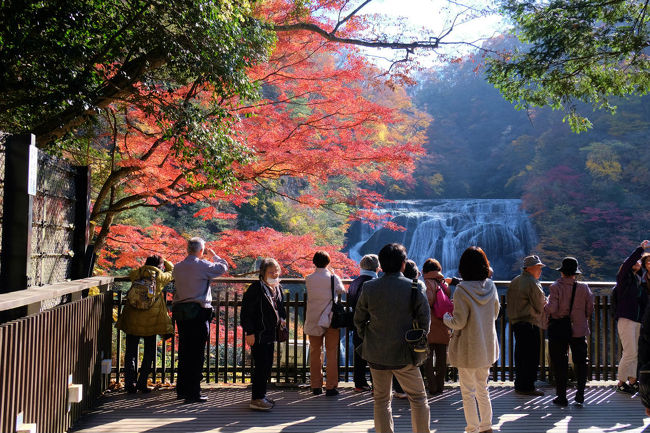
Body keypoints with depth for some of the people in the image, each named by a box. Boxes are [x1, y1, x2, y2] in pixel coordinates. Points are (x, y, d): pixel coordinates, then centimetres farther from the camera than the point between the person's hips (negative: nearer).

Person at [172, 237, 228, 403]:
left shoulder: (177, 267, 7)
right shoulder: (202, 266, -10)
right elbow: (223, 266, 2)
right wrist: (213, 254, 19)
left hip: (180, 312, 6)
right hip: (198, 313, -6)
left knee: (184, 351, 14)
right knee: (197, 353, -1)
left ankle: (181, 390, 23)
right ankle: (193, 393, 1)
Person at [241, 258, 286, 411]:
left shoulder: (277, 288, 12)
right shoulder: (256, 288, -14)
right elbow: (246, 311, -15)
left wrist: (282, 319, 10)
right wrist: (249, 332, -19)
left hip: (270, 334, 9)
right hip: (258, 335, -8)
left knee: (267, 365, 13)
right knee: (261, 365, -8)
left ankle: (261, 395, 24)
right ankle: (257, 399, -1)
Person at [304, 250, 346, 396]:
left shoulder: (308, 279, -2)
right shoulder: (334, 278, -9)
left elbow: (310, 294, 8)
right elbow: (342, 291, 3)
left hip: (313, 321, 2)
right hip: (331, 319, -2)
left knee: (315, 353, 12)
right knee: (332, 354, 5)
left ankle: (316, 386, 16)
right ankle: (331, 387, 5)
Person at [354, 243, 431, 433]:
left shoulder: (369, 288, -4)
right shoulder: (414, 287, -9)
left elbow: (359, 320, 3)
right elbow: (424, 320, -4)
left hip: (376, 355, 2)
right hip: (404, 354, -2)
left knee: (381, 401, 13)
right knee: (418, 398, 14)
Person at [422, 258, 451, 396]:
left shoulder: (427, 283, -9)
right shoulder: (445, 284, 9)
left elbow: (428, 302, -21)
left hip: (430, 327, -6)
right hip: (444, 327, 6)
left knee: (427, 357, 3)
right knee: (441, 358, 13)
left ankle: (432, 387, 3)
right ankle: (440, 386, 19)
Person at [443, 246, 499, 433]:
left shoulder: (462, 290, -19)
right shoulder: (491, 287, -2)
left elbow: (459, 323, -18)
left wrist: (446, 317, 1)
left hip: (468, 349, -6)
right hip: (487, 346, 6)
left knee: (468, 392, 7)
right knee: (482, 388, 20)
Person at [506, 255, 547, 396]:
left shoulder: (514, 282, 13)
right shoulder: (532, 283, -14)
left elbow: (509, 301, 17)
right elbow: (540, 306, -12)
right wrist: (547, 301, 7)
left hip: (515, 322, 9)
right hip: (529, 324, -9)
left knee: (520, 354, 15)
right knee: (531, 356, -2)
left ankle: (519, 385, 22)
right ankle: (527, 387, 2)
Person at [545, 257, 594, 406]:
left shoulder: (555, 287, -13)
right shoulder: (584, 288, -4)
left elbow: (552, 308, -20)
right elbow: (590, 310, 2)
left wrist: (546, 307, 2)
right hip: (579, 330, 2)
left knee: (559, 363, 6)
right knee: (580, 362, 14)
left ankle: (561, 396, 10)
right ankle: (580, 394, 14)